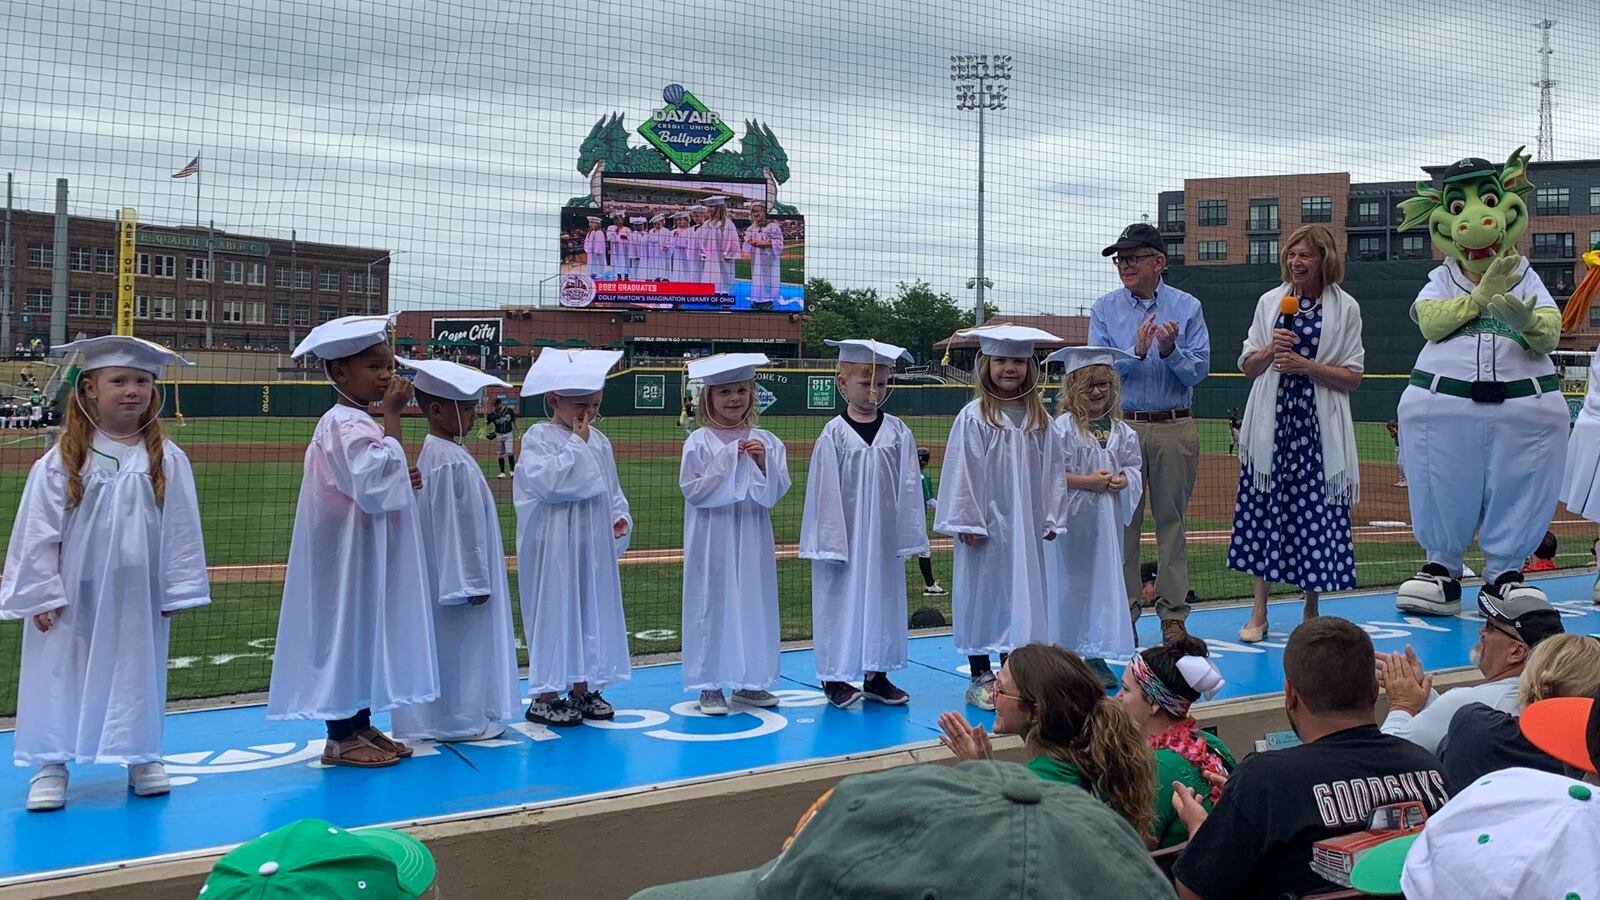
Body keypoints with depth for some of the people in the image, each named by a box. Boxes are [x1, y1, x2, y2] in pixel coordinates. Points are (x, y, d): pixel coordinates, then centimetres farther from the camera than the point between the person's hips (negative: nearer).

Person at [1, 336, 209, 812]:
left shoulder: (168, 460, -4)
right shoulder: (62, 461, -8)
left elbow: (180, 528, 0)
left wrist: (176, 590, 0)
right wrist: (41, 593, -7)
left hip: (138, 596, 1)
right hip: (75, 596, -1)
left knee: (138, 674, 12)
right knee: (61, 673, 5)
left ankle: (142, 757, 25)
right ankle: (50, 764, 15)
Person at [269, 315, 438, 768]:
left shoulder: (354, 421, 14)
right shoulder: (347, 424, -18)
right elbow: (376, 481, -30)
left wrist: (404, 483, 5)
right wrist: (392, 415, -27)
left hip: (367, 552, 11)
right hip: (351, 551, -11)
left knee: (367, 632, 14)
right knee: (347, 631, -3)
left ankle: (361, 727, 24)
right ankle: (341, 738, 7)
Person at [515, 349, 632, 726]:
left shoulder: (598, 441, 10)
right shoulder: (539, 437, -9)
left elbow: (612, 489, 18)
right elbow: (550, 481, -24)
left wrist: (620, 517, 2)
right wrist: (577, 443, -18)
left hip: (595, 542, 7)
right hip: (555, 544, -7)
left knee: (594, 608, 11)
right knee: (555, 610, -3)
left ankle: (582, 688, 22)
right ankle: (544, 696, 5)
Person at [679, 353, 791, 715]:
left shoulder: (766, 441, 5)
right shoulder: (699, 442, -5)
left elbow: (776, 491, 2)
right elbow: (692, 490, -11)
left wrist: (763, 463, -14)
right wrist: (728, 459, -15)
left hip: (752, 537, 3)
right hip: (713, 538, -3)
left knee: (754, 602, 8)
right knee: (712, 604, 1)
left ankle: (749, 681, 20)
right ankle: (710, 684, 10)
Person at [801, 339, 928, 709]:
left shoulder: (898, 432, 1)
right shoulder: (834, 435, -6)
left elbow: (908, 488, 3)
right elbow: (825, 492, -6)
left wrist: (909, 537, 0)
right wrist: (830, 542, -10)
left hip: (884, 536, 3)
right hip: (844, 537, -3)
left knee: (883, 598, 10)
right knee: (842, 600, 3)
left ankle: (877, 675, 22)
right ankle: (835, 678, 14)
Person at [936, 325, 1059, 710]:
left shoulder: (1039, 418, 5)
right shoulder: (973, 417, -7)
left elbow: (1046, 472, 9)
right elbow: (963, 473, -8)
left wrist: (1049, 518, 7)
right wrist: (966, 521, -11)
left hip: (1026, 527, 4)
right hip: (986, 525, -4)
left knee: (1021, 595, 9)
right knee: (981, 595, 4)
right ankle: (980, 677, 13)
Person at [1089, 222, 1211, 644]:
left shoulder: (1187, 308, 4)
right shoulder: (1105, 309, 5)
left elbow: (1198, 371, -2)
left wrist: (1170, 350, -19)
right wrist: (1136, 352, -19)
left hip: (1175, 428, 0)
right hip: (1121, 425, 0)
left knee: (1172, 520, 4)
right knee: (1122, 520, 2)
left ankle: (1173, 614, 10)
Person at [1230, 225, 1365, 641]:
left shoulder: (1345, 308, 2)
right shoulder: (1270, 301, 10)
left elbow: (1353, 377, 0)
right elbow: (1248, 366, 11)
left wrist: (1305, 365, -13)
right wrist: (1270, 350, -9)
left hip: (1319, 424, -2)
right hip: (1272, 420, 2)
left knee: (1316, 510, 0)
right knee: (1264, 507, 2)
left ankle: (1311, 610, 15)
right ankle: (1259, 612, 10)